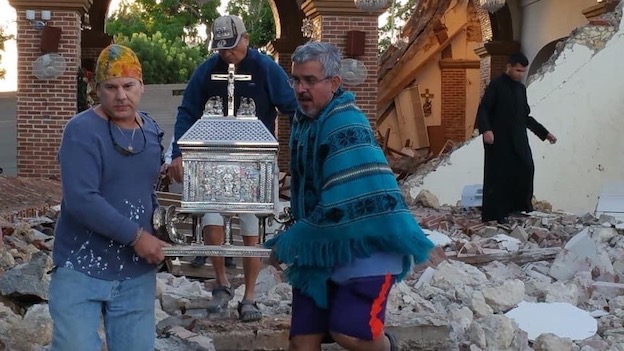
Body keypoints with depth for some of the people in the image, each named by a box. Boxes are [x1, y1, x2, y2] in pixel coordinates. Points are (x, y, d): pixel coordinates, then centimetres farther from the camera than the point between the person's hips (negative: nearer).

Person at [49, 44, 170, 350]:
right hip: (81, 270, -5)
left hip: (137, 273, 6)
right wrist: (136, 236, -20)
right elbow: (81, 200, -23)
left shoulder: (151, 130, 9)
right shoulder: (82, 131, -13)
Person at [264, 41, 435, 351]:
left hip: (365, 247, -8)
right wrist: (297, 241, 12)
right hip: (319, 250, 8)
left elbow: (343, 205, -27)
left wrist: (291, 242, -19)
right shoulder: (303, 118, 8)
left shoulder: (346, 127, -22)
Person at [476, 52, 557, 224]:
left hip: (518, 139, 6)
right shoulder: (496, 85, -6)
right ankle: (497, 213, 2)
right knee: (499, 175, -4)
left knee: (526, 168, -2)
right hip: (499, 139, -6)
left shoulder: (521, 88, 14)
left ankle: (520, 203, 15)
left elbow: (526, 116, 20)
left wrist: (544, 132, 19)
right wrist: (486, 129, -30)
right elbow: (483, 109, -13)